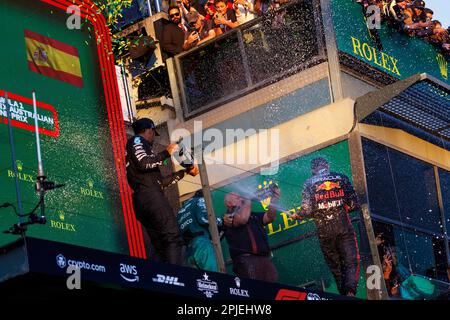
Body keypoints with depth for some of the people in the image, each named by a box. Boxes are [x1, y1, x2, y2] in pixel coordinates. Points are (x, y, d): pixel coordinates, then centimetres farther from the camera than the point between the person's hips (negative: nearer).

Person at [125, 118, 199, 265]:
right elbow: (143, 163, -13)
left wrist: (185, 171, 30)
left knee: (161, 247, 2)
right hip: (150, 195, -10)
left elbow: (161, 182, 28)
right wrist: (167, 153, -2)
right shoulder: (136, 140, 8)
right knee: (173, 239, -20)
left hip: (140, 203, 10)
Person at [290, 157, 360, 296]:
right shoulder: (341, 178, 6)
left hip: (324, 230, 1)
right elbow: (353, 204, 2)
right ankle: (350, 291, -23)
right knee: (351, 262, -1)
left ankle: (344, 294, 8)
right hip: (344, 227, -1)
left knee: (335, 265, 11)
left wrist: (297, 215, 14)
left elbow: (307, 210, -6)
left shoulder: (309, 183, 4)